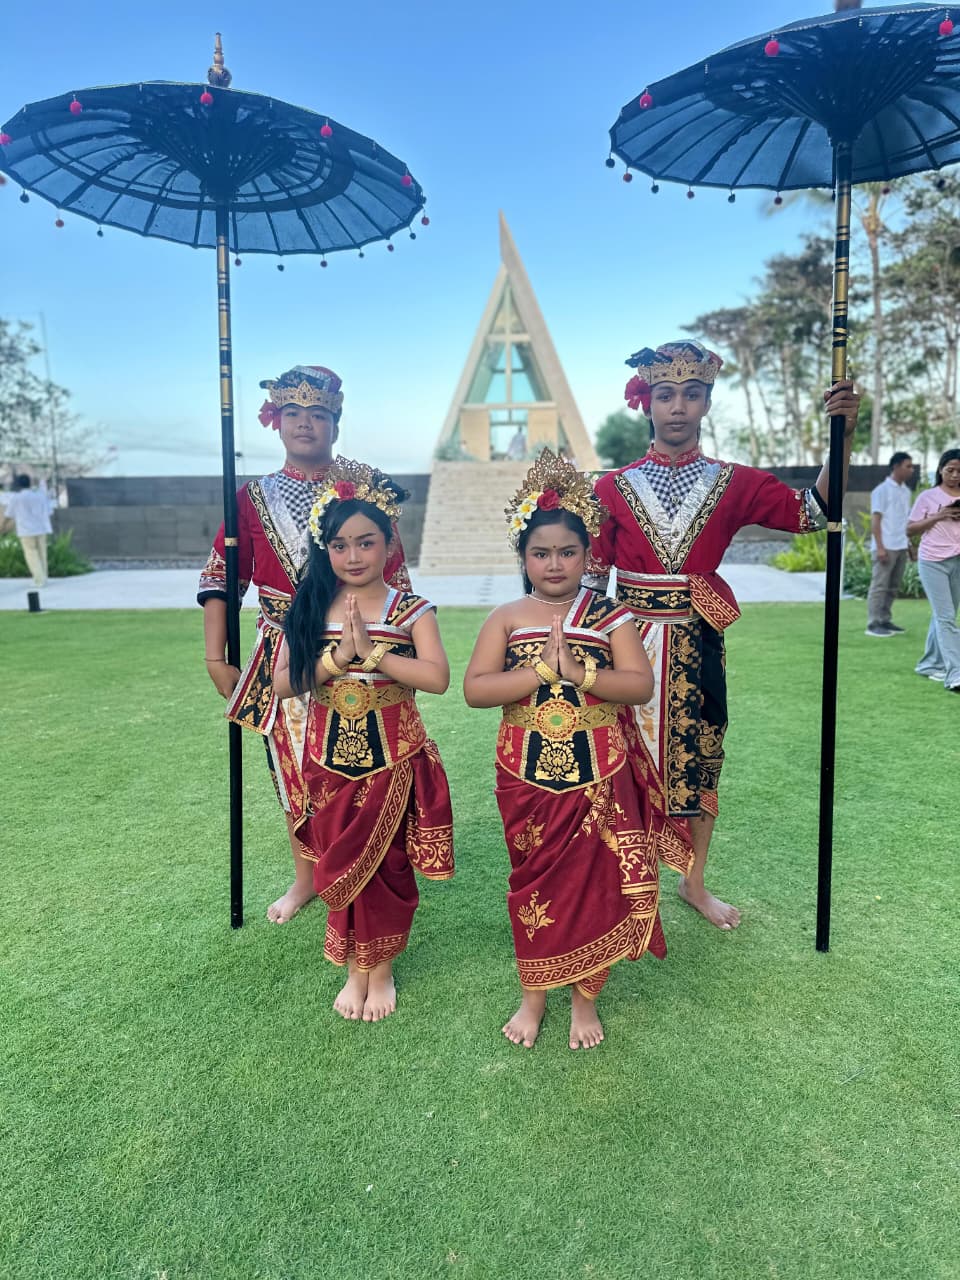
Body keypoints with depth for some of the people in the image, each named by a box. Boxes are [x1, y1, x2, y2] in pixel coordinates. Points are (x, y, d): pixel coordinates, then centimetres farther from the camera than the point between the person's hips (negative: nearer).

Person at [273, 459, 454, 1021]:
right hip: (330, 758, 2)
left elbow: (438, 677, -21)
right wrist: (337, 657, -19)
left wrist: (370, 652, -24)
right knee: (340, 866, 12)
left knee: (388, 867, 8)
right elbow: (283, 684, -6)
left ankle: (382, 969, 30)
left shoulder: (410, 611, -8)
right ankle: (354, 968, 33)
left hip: (393, 757, -2)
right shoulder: (310, 609, 0)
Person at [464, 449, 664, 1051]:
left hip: (598, 776, 0)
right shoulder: (507, 618, 0)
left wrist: (577, 670, -22)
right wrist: (542, 670, -19)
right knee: (534, 883, 12)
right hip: (527, 777, 1)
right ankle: (533, 995, 33)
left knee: (594, 884, 7)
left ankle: (586, 998, 29)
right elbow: (475, 689, -12)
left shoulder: (609, 615, -1)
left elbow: (641, 684, -11)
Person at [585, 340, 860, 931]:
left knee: (698, 762, 11)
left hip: (697, 647, 1)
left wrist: (842, 437, -15)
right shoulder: (614, 487, 1)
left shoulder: (733, 483, 3)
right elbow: (591, 574, 3)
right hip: (630, 645, -1)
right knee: (630, 763, 5)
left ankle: (694, 882, 31)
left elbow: (811, 511, -4)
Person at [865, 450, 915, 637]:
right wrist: (880, 547, -16)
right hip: (886, 547, -7)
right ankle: (873, 624, -2)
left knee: (893, 587, 9)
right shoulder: (882, 490, -7)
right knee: (879, 586, -5)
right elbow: (875, 520, -10)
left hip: (901, 547, 7)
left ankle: (885, 620, 16)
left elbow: (907, 520, 19)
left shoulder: (906, 491, 15)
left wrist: (910, 544, 13)